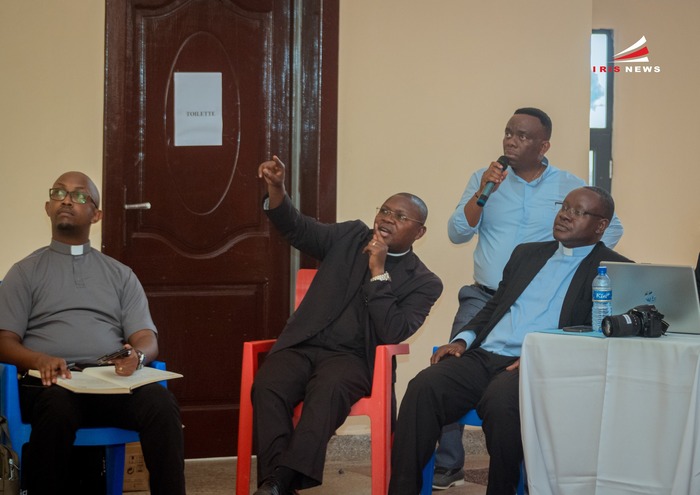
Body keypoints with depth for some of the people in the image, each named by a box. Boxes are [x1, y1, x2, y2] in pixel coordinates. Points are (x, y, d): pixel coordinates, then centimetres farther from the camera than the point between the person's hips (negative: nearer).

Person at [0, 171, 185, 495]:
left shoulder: (120, 274, 22)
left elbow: (147, 338, 14)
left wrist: (137, 355, -13)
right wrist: (40, 360, -17)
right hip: (51, 383, -2)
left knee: (161, 404, -32)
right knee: (58, 409, -40)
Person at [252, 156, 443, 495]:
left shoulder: (423, 283, 5)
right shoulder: (351, 237, 15)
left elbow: (392, 335, -8)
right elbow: (297, 229, 7)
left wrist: (378, 272, -12)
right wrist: (276, 188, -13)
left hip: (352, 358, -3)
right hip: (303, 345, 3)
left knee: (328, 389, -38)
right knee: (267, 386, -30)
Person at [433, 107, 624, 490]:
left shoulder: (568, 185, 4)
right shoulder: (484, 178, 8)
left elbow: (612, 227, 8)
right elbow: (456, 234, 0)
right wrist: (483, 193, -14)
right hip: (484, 297, 1)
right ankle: (447, 467, -9)